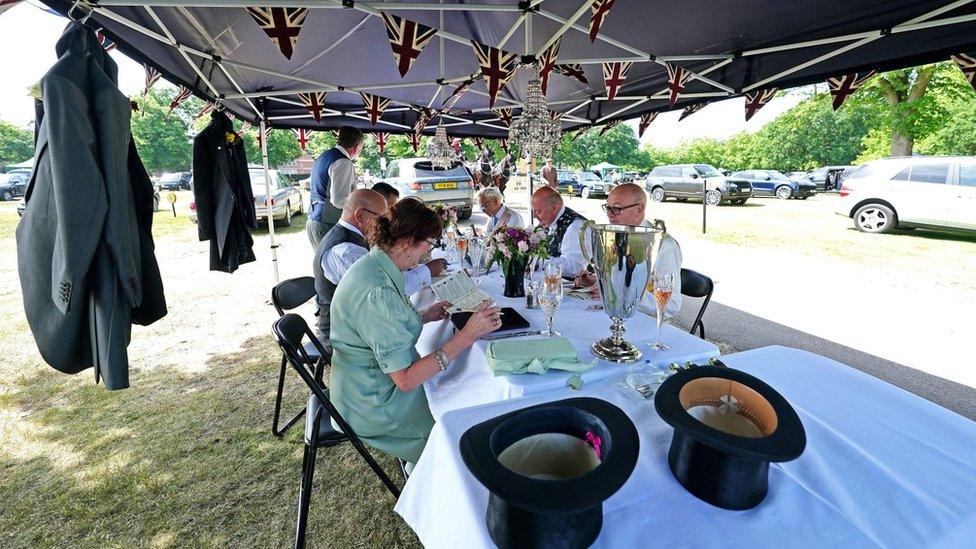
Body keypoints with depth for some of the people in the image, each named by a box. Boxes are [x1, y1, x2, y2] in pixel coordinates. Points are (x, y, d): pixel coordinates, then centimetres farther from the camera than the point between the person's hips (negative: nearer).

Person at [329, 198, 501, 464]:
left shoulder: (372, 265, -1)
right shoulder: (377, 292, -32)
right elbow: (406, 379, -30)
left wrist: (423, 316, 4)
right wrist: (467, 335, -31)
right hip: (372, 405, -9)